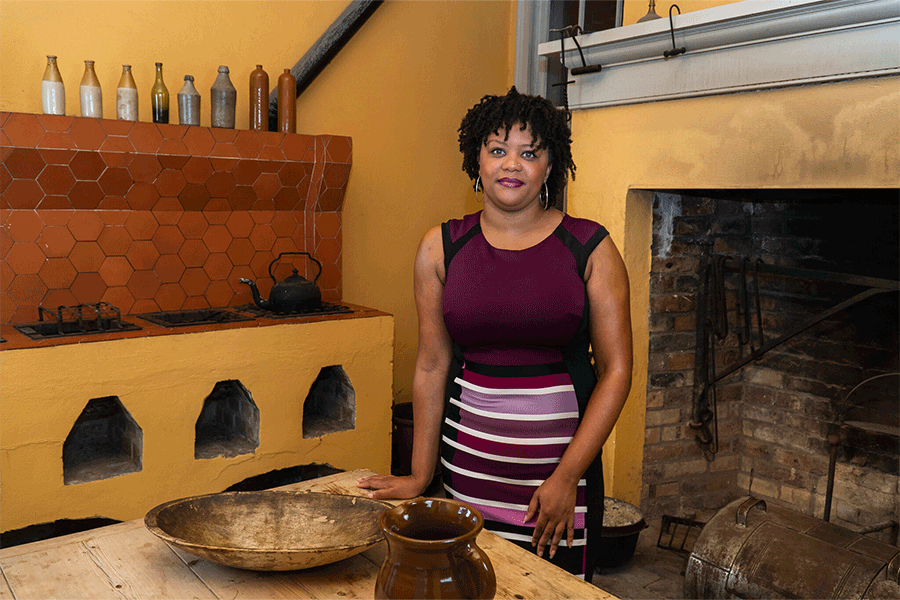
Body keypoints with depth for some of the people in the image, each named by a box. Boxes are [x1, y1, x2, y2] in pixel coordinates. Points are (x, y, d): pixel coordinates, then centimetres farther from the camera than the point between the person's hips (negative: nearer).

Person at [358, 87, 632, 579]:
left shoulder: (590, 248, -3)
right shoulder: (441, 248, 2)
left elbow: (616, 370, -3)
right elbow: (432, 367, 4)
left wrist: (568, 475, -8)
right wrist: (420, 476, 6)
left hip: (563, 455, -1)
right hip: (469, 459, 1)